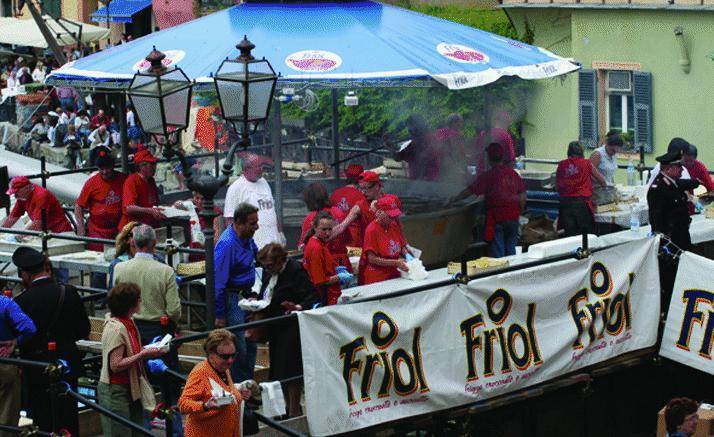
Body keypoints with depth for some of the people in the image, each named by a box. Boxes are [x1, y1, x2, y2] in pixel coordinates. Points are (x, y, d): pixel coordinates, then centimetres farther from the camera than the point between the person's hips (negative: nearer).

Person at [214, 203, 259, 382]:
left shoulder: (247, 237, 3)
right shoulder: (227, 245, -24)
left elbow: (256, 255, 28)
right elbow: (218, 282, -22)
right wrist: (219, 315, -20)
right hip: (232, 298, -9)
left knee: (251, 345, 15)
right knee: (239, 348, -7)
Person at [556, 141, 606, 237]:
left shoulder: (561, 165, 5)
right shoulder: (586, 163, 0)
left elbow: (557, 186, 13)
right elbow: (601, 180, 12)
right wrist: (604, 184, 34)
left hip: (565, 203, 3)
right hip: (582, 203, -2)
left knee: (569, 234, 7)